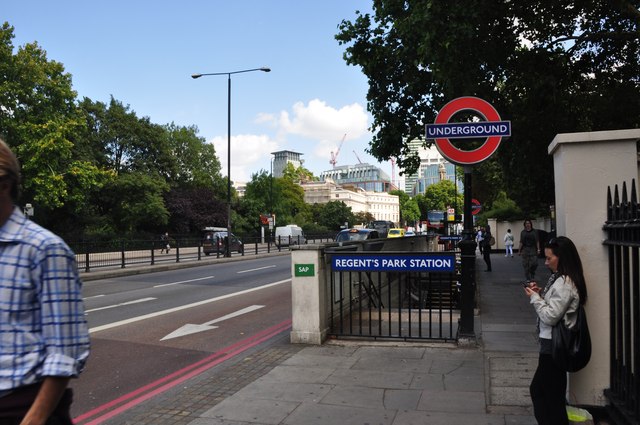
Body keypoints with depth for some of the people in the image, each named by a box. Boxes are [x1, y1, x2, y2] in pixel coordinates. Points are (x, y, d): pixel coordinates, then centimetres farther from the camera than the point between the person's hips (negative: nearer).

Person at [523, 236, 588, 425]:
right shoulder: (560, 278, 10)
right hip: (553, 342, 10)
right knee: (538, 389, 17)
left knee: (551, 396, 2)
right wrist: (540, 293, 2)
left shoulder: (564, 283, -21)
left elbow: (550, 316, -23)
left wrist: (534, 297, -12)